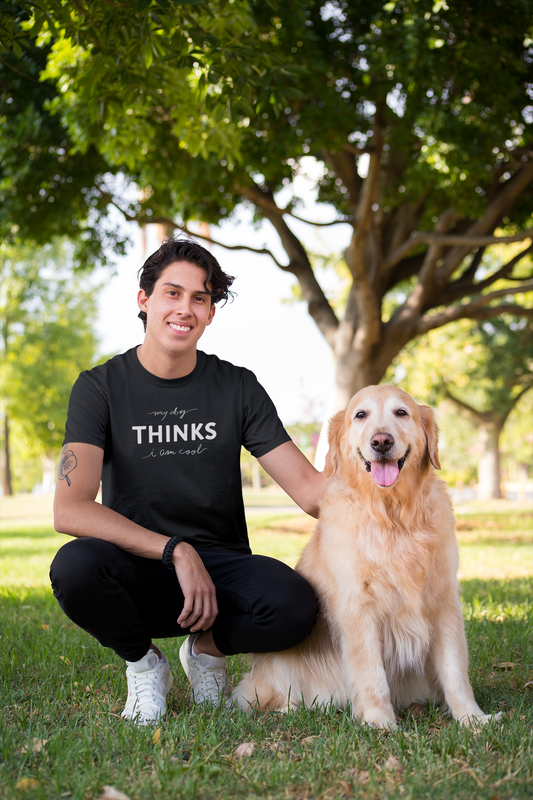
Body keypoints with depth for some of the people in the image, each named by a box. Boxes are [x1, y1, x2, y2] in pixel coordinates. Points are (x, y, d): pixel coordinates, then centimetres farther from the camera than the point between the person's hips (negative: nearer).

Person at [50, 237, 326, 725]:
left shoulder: (238, 387, 3)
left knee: (295, 605, -31)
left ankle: (208, 647, 4)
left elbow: (308, 487, -2)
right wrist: (176, 551, -25)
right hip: (137, 572, -1)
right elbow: (70, 509, -17)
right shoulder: (102, 387, -4)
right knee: (74, 566, -36)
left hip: (220, 568, 1)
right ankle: (144, 662, -2)